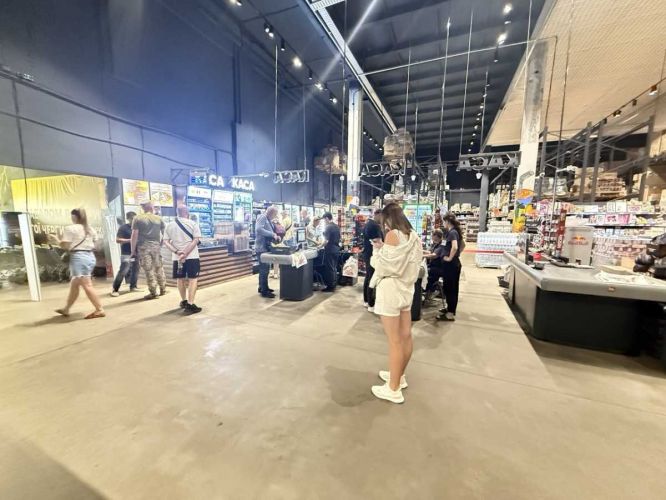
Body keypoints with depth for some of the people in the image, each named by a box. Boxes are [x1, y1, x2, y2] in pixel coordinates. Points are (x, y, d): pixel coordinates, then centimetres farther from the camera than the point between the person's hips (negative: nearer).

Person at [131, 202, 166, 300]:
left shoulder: (137, 218, 0)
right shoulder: (159, 219, 8)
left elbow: (134, 235, -5)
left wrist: (133, 250, -1)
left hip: (143, 247, -2)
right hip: (156, 246, 3)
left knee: (148, 270, 1)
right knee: (159, 268, 13)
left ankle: (153, 292, 4)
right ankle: (163, 289, 19)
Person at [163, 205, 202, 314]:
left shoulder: (169, 225, 7)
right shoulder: (193, 223, -4)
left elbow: (166, 242, -1)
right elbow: (196, 240, -13)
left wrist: (177, 252, -10)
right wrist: (185, 254, -16)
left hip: (176, 257, 4)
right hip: (192, 256, -4)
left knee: (180, 279, 16)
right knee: (192, 279, 0)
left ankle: (184, 301, 32)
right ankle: (190, 305, -7)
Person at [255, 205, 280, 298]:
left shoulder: (268, 220, 16)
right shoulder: (262, 217, -13)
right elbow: (259, 229, -28)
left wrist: (275, 236, 2)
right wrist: (272, 234, -25)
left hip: (266, 247, 10)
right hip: (262, 248, -10)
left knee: (265, 269, 18)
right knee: (264, 270, -5)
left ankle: (263, 287, 30)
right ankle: (264, 291, 2)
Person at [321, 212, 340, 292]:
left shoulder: (328, 227, -16)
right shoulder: (337, 227, 10)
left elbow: (326, 241, -20)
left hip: (330, 250, -8)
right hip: (336, 249, 9)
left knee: (330, 268, -1)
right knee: (334, 268, 13)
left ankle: (330, 286, 4)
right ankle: (334, 285, 21)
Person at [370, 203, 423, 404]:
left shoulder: (393, 235, -14)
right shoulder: (413, 236, 9)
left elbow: (384, 266, -18)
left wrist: (377, 250, 0)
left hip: (391, 289, -8)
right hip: (406, 288, 9)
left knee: (394, 341, 0)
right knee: (405, 336, 16)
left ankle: (393, 389, 14)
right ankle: (399, 376, 35)